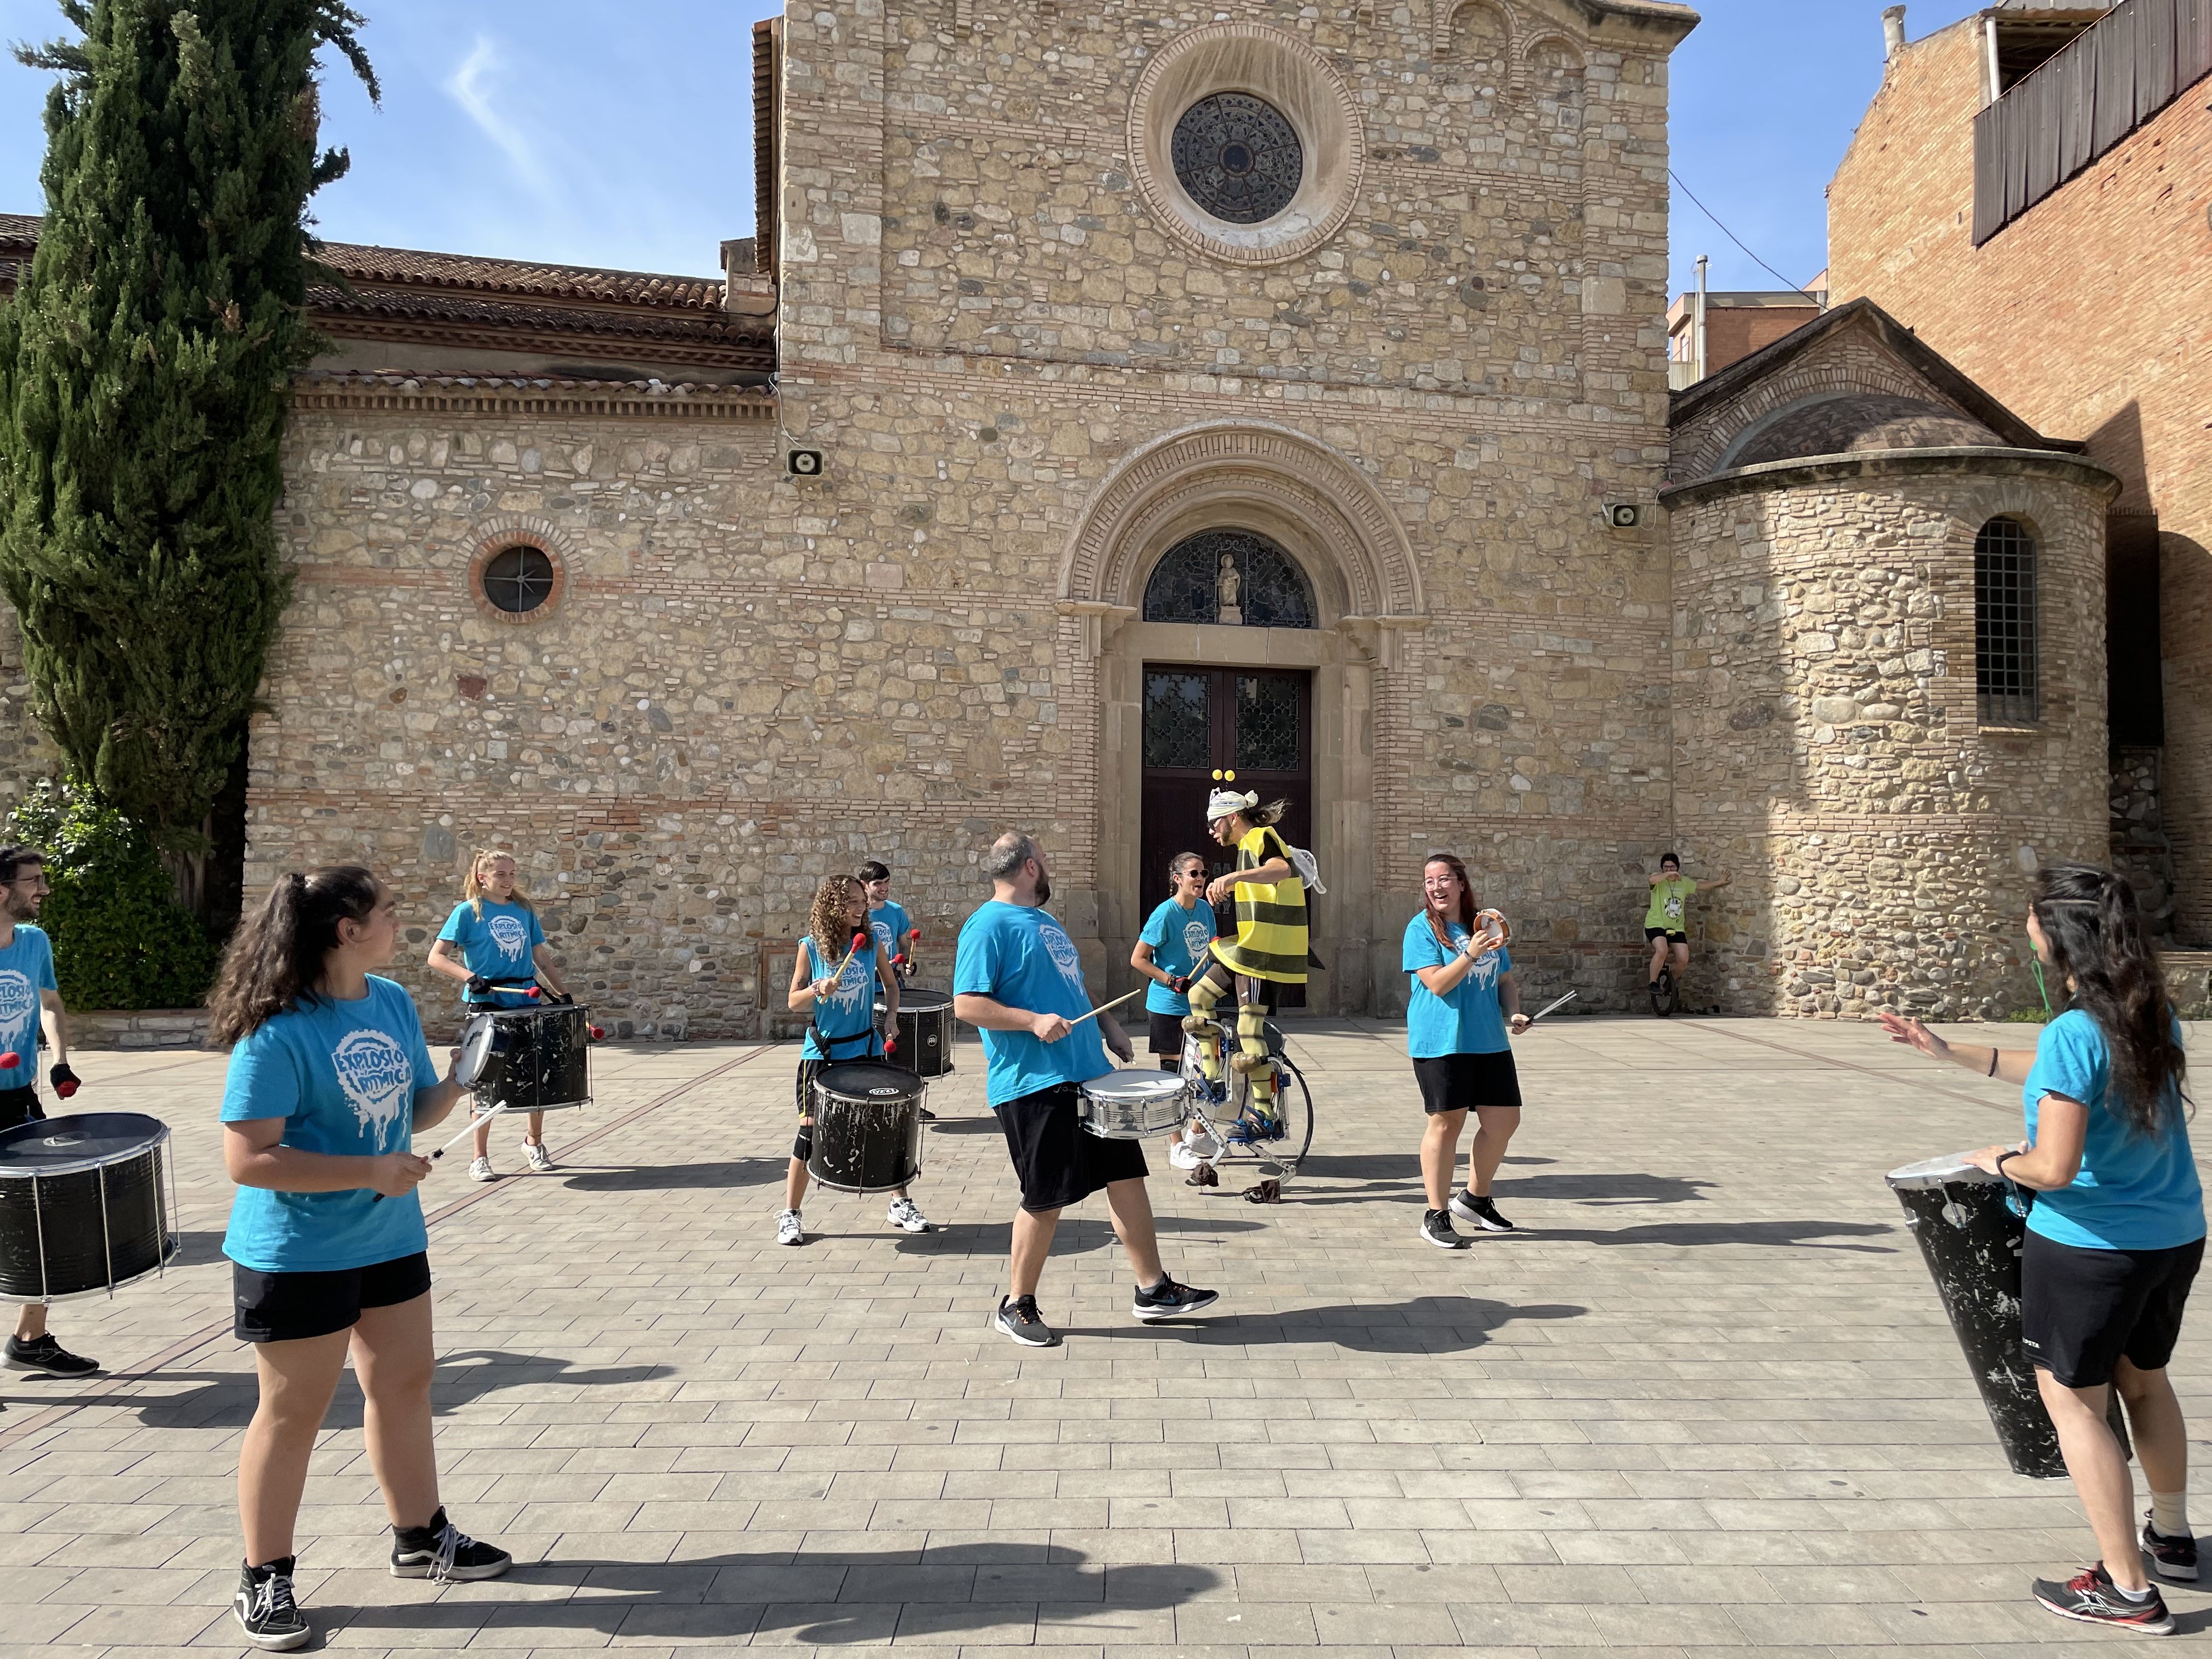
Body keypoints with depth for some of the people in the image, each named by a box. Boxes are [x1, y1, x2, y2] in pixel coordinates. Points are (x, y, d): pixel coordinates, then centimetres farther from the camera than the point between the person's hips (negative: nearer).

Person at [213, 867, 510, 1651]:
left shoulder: (395, 1003, -1)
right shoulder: (278, 1033, -23)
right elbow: (248, 1159, -25)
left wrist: (462, 1080, -10)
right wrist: (371, 1171, -26)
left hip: (390, 1239, 7)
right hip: (298, 1255, -7)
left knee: (404, 1382, 18)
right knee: (295, 1410, 8)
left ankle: (420, 1536, 36)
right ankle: (263, 1581, 27)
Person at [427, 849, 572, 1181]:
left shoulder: (524, 910, 9)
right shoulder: (469, 911, -4)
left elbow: (542, 957, 13)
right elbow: (436, 957, -8)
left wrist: (563, 993, 7)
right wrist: (471, 977, -22)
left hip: (527, 1002, 4)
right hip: (486, 1005, -4)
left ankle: (534, 1140, 30)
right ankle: (480, 1158, 14)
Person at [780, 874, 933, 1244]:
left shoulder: (872, 942, -2)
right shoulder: (811, 947, -8)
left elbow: (891, 984, 12)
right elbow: (793, 1002, -3)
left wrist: (891, 1017, -5)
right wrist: (817, 990, -23)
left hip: (866, 1049, 2)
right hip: (821, 1053, -2)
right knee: (810, 1131, 0)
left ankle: (900, 1204, 21)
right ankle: (790, 1214, 14)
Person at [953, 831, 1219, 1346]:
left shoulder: (1046, 922, 18)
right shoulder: (988, 927, -11)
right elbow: (966, 1004, -18)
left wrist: (1107, 1024, 14)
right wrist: (1034, 1021, -26)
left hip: (1089, 1074, 9)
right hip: (1032, 1086, -9)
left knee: (1127, 1174, 10)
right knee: (1046, 1201, -1)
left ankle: (1152, 1289, 21)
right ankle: (1017, 1305, 18)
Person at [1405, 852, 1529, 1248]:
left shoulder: (1484, 925, 12)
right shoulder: (1422, 928, -6)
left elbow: (1505, 980, 18)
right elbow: (1438, 983, -15)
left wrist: (1513, 1013, 1)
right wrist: (1471, 954, -26)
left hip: (1490, 1041, 6)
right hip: (1441, 1042, -6)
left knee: (1504, 1121, 7)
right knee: (1447, 1123, -2)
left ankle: (1476, 1198, 28)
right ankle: (1436, 1215, 10)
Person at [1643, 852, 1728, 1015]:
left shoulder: (1684, 882, 10)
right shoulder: (1659, 881, -5)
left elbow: (1701, 886, 28)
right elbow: (1652, 880, -30)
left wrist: (1720, 881, 32)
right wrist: (1667, 874, -40)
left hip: (1676, 928, 5)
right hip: (1656, 924, -5)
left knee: (1683, 959, -10)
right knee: (1662, 950, -32)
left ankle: (1674, 979, 23)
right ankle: (1653, 982, -13)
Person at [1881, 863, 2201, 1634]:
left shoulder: (2075, 1032, -25)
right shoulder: (2155, 1012, 0)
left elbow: (2054, 1168, -26)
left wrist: (2000, 1162, -6)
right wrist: (1952, 1052, 16)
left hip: (2091, 1247, -8)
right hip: (2174, 1235, 8)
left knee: (2073, 1401, 8)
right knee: (2143, 1380, 27)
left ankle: (2129, 1589, 17)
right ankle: (2171, 1540, 45)